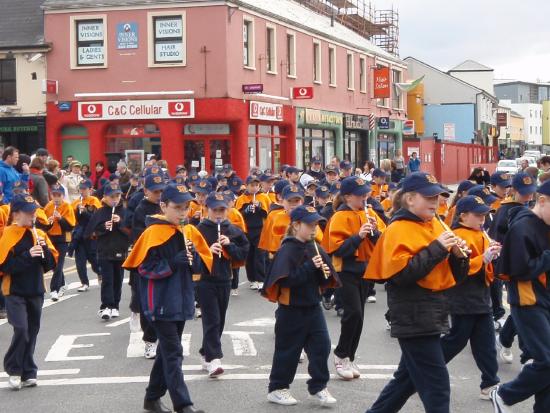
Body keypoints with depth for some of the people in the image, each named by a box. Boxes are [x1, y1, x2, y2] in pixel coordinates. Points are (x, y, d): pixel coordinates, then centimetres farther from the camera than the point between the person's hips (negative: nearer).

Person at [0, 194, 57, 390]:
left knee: (31, 332, 8)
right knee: (21, 329, -16)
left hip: (35, 291, 5)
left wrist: (45, 249, -12)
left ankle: (28, 373, 18)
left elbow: (52, 263, 7)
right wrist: (27, 255, -23)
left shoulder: (39, 234, 7)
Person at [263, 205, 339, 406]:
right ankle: (277, 389, 18)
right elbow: (287, 279, -24)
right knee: (287, 350, 4)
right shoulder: (287, 250, -14)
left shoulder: (316, 249, 6)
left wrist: (325, 273, -9)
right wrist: (310, 267, -25)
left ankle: (318, 386, 14)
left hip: (313, 307, 6)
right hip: (292, 309, -6)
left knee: (322, 345, 2)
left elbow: (325, 281, 13)